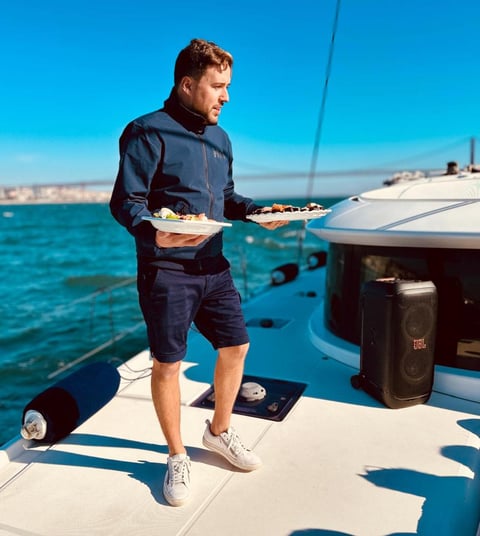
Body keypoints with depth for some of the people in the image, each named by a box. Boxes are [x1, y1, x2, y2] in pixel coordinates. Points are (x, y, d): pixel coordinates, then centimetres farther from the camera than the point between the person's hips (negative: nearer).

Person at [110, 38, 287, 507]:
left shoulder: (219, 138, 14)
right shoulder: (148, 132, -9)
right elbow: (125, 202, -14)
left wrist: (258, 212, 3)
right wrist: (154, 234, -33)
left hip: (213, 267, 7)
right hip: (166, 270, -7)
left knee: (236, 346, 11)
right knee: (167, 363, 4)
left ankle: (219, 432, 35)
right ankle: (177, 457, 25)